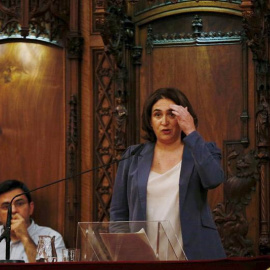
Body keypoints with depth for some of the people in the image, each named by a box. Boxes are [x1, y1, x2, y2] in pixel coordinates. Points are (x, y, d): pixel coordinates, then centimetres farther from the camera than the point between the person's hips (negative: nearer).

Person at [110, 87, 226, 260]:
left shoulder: (203, 151, 6)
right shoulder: (133, 157, 11)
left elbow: (213, 179, -17)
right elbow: (118, 213, 13)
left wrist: (191, 133, -12)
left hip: (193, 255, -1)